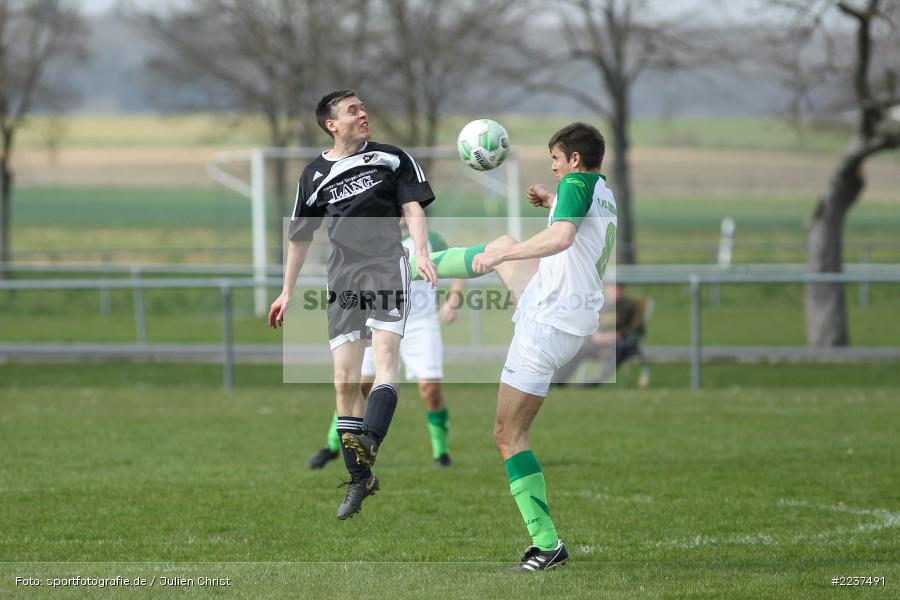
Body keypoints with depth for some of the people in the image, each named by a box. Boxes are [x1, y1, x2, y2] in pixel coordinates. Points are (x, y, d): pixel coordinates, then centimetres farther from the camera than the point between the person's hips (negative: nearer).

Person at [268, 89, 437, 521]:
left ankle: (368, 444, -44)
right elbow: (299, 237, 20)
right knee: (344, 382, -1)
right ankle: (360, 481, 8)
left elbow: (413, 208, 5)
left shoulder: (391, 158, 9)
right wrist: (287, 293, 21)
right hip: (343, 273, 2)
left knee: (385, 354, -24)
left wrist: (421, 253, -13)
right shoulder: (315, 176, 12)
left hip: (386, 263, -2)